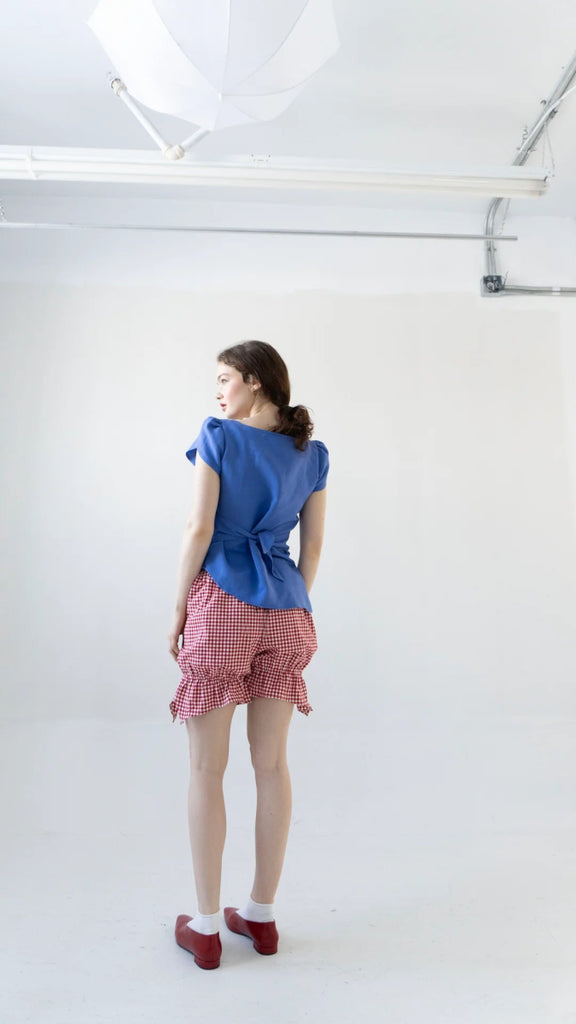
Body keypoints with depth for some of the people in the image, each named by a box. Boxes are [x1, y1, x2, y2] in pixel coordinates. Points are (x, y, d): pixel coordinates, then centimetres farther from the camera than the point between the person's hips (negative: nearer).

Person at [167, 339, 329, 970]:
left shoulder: (218, 437, -4)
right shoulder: (311, 454, 8)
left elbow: (199, 528, -10)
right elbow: (312, 546, 9)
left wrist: (178, 609, -2)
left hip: (221, 605, -4)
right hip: (286, 612, 5)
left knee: (206, 771, 5)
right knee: (272, 765, 12)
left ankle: (206, 929, 14)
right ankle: (261, 915, 24)